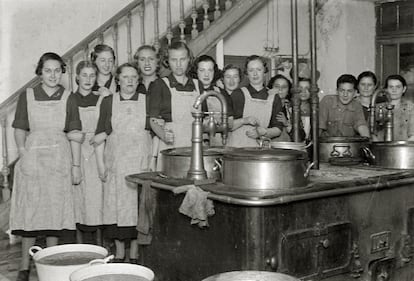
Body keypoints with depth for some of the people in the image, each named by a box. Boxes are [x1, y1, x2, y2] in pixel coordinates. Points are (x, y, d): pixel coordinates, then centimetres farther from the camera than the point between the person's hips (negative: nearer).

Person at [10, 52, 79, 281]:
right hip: (32, 158, -1)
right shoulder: (27, 96, 4)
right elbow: (20, 130, 5)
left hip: (59, 159, 1)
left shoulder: (68, 98, 4)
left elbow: (74, 133, 5)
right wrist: (23, 156, -7)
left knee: (55, 211, 4)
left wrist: (75, 165, -2)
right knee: (29, 211, 1)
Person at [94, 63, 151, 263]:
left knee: (138, 206, 1)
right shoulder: (108, 102, 4)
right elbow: (100, 136, 6)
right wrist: (100, 163, -1)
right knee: (117, 207, 3)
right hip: (116, 163, 0)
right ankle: (119, 254, 16)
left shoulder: (147, 101, 4)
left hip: (141, 164, 0)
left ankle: (134, 255, 13)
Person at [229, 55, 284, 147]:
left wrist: (263, 132, -6)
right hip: (237, 147, -2)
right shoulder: (238, 94, 5)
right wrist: (244, 120, -13)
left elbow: (278, 129, 11)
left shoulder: (274, 98, 13)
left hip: (261, 149, 2)